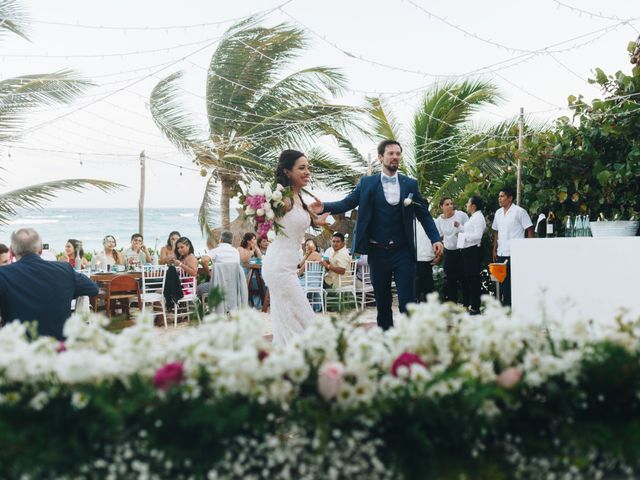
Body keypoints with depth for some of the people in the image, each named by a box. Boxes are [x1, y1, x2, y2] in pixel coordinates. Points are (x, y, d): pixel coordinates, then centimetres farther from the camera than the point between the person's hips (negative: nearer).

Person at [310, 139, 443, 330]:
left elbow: (424, 214, 4)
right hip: (377, 252, 1)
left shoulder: (410, 184, 5)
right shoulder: (367, 183, 4)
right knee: (382, 302, 10)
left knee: (407, 301, -5)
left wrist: (435, 239, -7)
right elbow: (347, 203, -4)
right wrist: (325, 207, -22)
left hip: (403, 252, 0)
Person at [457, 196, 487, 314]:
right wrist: (459, 227, 16)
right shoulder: (474, 217, 19)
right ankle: (471, 304, 22)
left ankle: (475, 307, -3)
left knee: (473, 278, -6)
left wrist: (463, 235, -15)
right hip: (468, 250, 11)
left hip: (473, 251, -11)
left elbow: (477, 236, -23)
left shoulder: (478, 218, -13)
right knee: (469, 278, 14)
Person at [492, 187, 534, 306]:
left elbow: (530, 230, -6)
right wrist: (494, 250, 13)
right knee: (503, 282, 7)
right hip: (501, 254, 6)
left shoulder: (519, 211, -6)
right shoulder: (498, 213, 13)